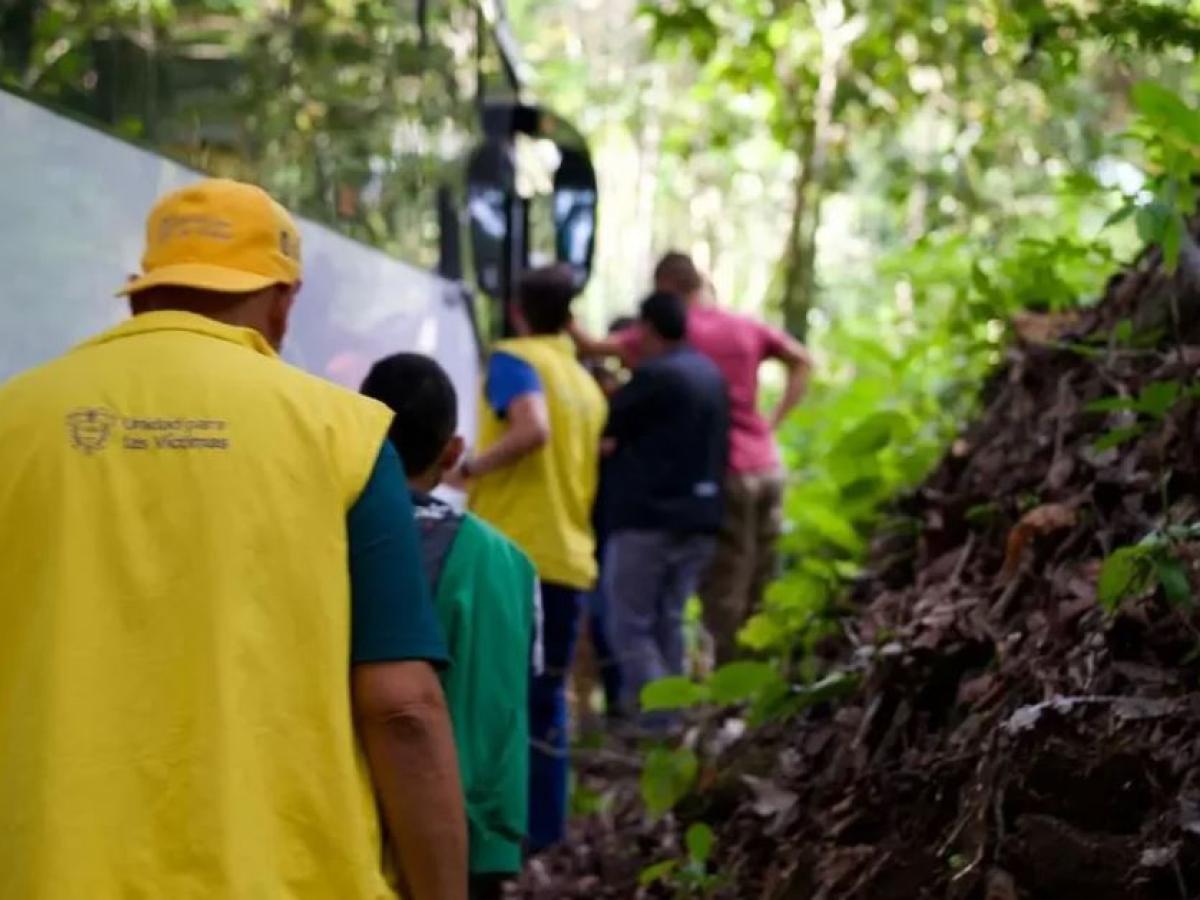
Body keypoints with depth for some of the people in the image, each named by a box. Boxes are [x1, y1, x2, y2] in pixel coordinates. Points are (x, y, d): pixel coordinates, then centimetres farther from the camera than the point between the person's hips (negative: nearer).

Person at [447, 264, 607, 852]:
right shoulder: (587, 385, 18)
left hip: (512, 554, -7)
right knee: (546, 697, 12)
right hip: (570, 560, 7)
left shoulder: (513, 360, -4)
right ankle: (541, 824, 11)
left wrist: (472, 468, -12)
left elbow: (532, 430, -22)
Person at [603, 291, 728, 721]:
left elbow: (605, 423, -8)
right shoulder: (710, 374, 13)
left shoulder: (654, 375, -14)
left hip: (648, 516, -8)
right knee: (668, 622, 14)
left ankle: (658, 722, -12)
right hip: (699, 517, 8)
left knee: (631, 625, -3)